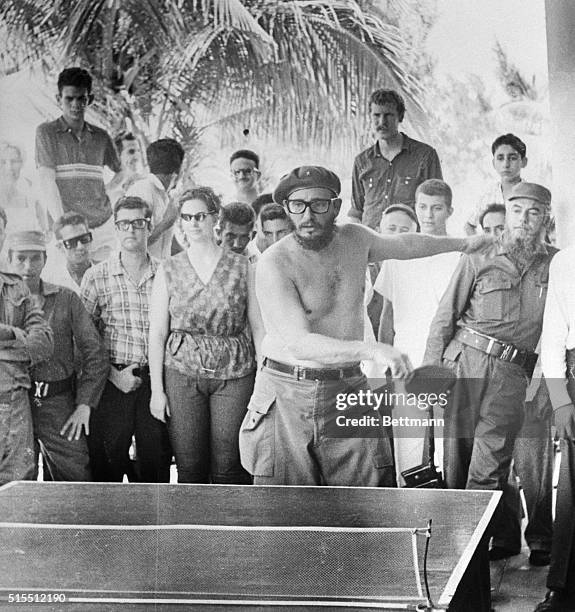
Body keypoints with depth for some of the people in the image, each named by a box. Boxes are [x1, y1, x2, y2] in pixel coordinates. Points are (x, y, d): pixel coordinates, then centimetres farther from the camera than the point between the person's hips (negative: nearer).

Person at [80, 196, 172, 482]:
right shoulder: (96, 276, 3)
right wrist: (113, 374, -8)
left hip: (155, 381, 1)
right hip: (112, 381, -1)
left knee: (156, 459, 4)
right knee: (108, 462, 1)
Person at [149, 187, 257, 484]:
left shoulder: (242, 267, 3)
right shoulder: (169, 270, 5)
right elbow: (157, 333, 6)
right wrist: (156, 389, 0)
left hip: (233, 373, -1)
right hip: (182, 373, 1)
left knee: (227, 467, -2)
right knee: (189, 467, 1)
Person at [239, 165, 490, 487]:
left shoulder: (355, 238, 4)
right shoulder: (273, 264, -16)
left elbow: (403, 244, 27)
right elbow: (300, 343, -26)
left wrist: (462, 243, 39)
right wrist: (371, 350, -37)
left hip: (348, 391, 4)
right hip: (288, 395, -4)